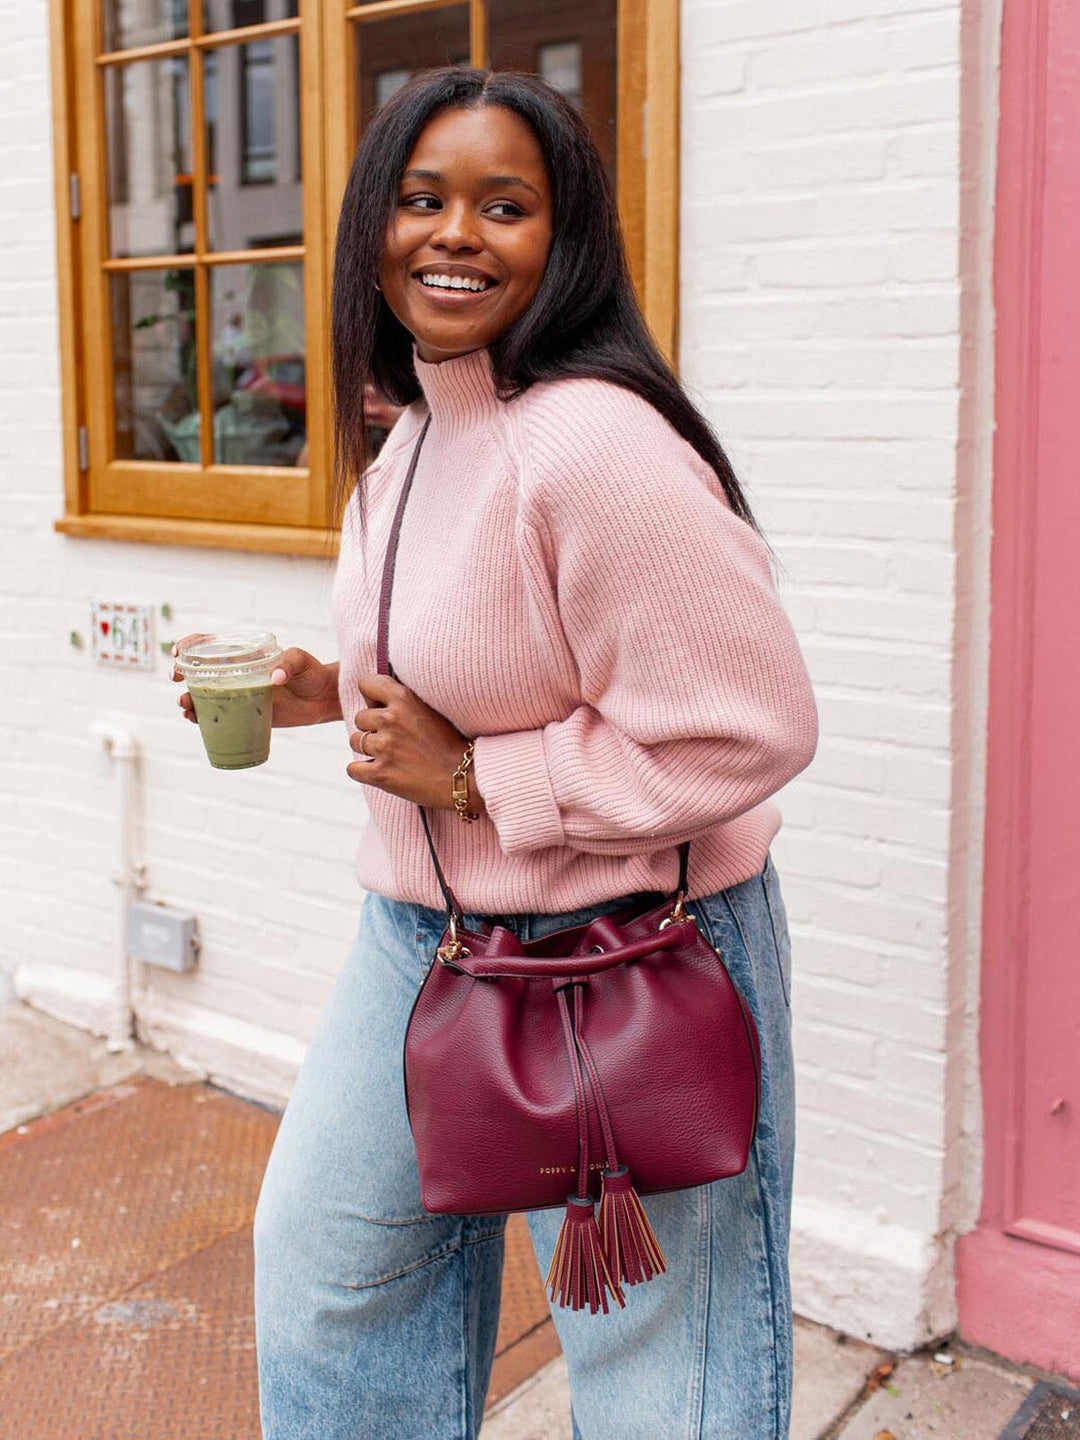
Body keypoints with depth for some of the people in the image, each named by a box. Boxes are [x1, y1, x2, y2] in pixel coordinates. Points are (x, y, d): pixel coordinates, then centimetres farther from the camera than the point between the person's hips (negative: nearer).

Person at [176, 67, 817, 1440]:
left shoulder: (593, 445, -25)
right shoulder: (409, 435, 6)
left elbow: (748, 727, -27)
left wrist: (474, 781, -22)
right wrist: (334, 688, 4)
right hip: (415, 932, 9)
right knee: (326, 1254, 26)